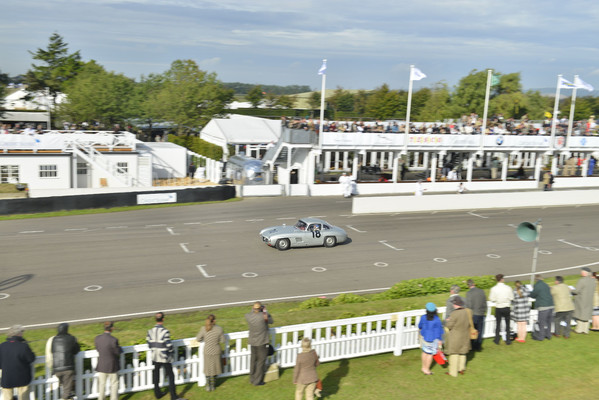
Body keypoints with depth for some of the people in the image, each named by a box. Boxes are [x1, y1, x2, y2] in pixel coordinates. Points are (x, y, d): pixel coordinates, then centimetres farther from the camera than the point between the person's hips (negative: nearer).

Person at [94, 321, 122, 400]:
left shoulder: (97, 338, -11)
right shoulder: (113, 340, -26)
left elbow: (98, 349, 4)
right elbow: (118, 352, -14)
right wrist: (119, 348, 7)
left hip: (101, 366, 4)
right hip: (112, 366, -4)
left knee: (102, 384, 19)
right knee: (114, 383, 16)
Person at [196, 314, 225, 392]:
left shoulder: (204, 328, -15)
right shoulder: (219, 329, -14)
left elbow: (198, 339, -4)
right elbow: (222, 340, -6)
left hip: (207, 351, 0)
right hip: (216, 351, 0)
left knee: (208, 368, 15)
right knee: (215, 368, 16)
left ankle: (208, 386, 19)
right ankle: (213, 385, 25)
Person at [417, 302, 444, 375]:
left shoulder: (423, 317, -14)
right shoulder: (437, 320, -23)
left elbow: (420, 326, 4)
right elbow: (439, 331, -13)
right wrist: (440, 340, 1)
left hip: (424, 337, 3)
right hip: (433, 339, -3)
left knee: (425, 352, 20)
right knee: (430, 354, 11)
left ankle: (424, 367, 32)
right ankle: (426, 369, 20)